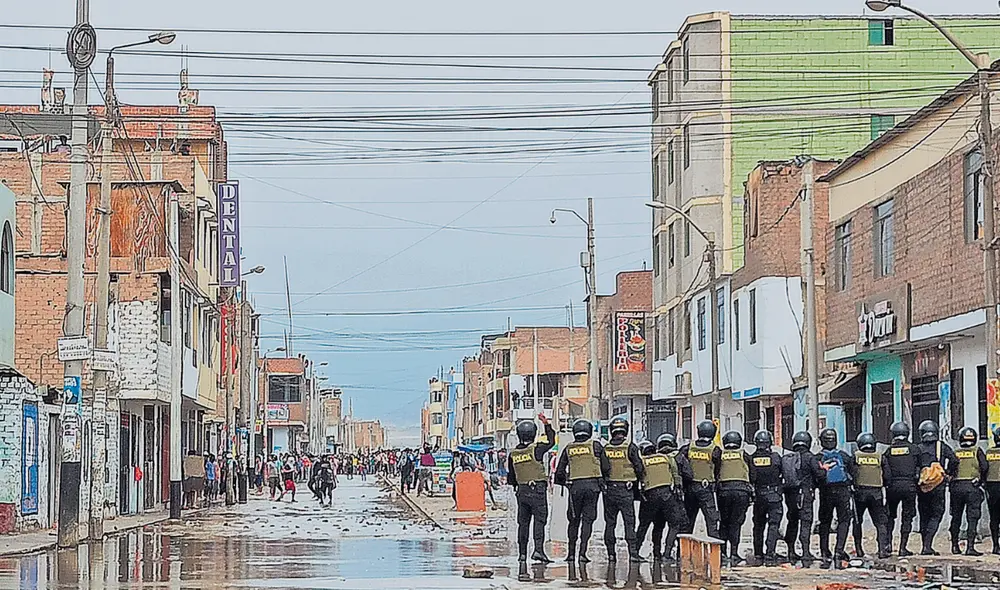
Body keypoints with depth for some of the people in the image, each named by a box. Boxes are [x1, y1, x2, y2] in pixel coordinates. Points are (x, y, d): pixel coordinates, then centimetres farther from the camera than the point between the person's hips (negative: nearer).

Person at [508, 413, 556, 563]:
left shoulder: (513, 454, 4)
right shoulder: (536, 449, -10)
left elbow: (511, 476, 13)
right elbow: (551, 442, 8)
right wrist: (546, 424, 14)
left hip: (521, 490, 5)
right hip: (537, 489, -5)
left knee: (523, 522, 11)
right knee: (539, 520, -5)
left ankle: (522, 553, 13)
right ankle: (538, 550, -18)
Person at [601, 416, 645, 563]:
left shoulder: (605, 448, 4)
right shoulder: (630, 447, -6)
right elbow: (639, 468, -4)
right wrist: (638, 480, 14)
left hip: (609, 489, 3)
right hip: (626, 490, -3)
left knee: (610, 522, 9)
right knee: (629, 521, -2)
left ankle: (611, 553, 9)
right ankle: (633, 552, -9)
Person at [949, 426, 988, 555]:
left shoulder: (955, 453, 10)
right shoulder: (977, 451, 4)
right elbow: (984, 467, -7)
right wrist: (981, 480, 7)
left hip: (956, 486, 3)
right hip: (972, 487, -3)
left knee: (956, 517, 14)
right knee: (972, 518, -3)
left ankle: (955, 546, 19)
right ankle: (970, 547, -12)